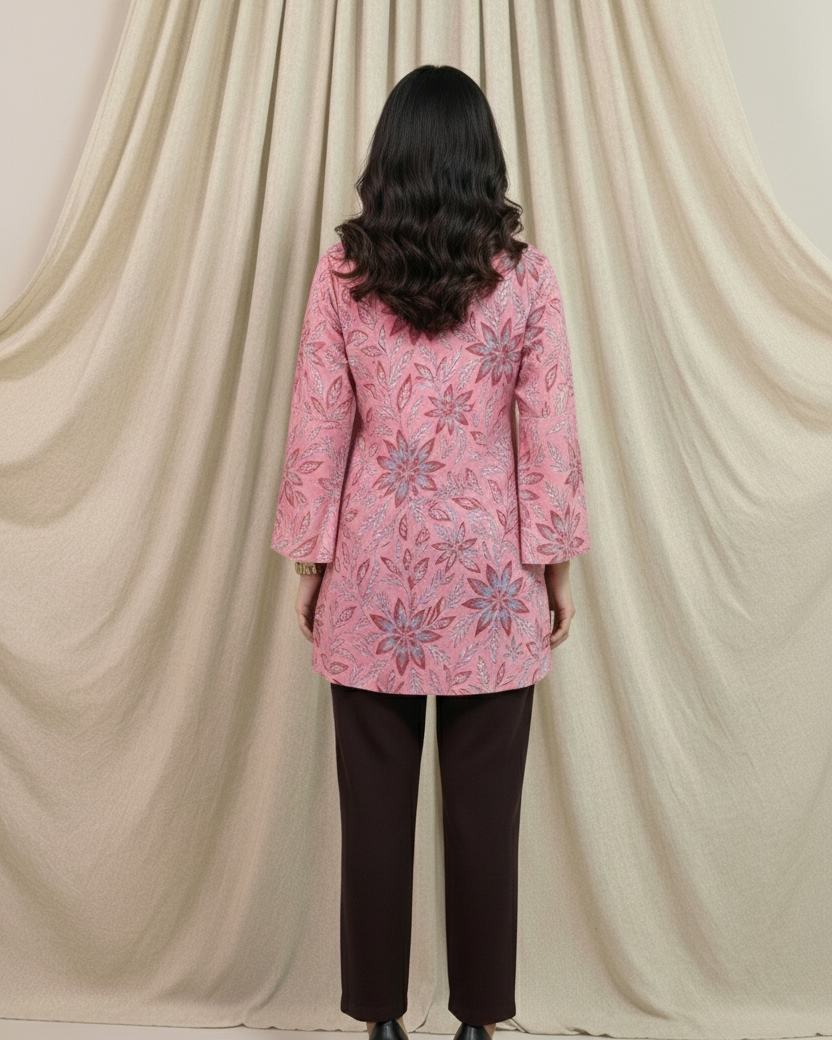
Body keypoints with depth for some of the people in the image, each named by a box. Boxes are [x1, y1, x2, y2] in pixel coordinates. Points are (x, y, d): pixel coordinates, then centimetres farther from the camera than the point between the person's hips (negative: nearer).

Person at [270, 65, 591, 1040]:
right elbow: (549, 431, -2)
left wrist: (310, 560, 7)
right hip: (490, 572, 0)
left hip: (375, 569, 1)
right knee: (484, 806, 12)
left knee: (376, 802, 13)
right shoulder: (525, 273, -1)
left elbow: (318, 426, -1)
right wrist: (557, 562, 6)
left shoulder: (342, 270, 0)